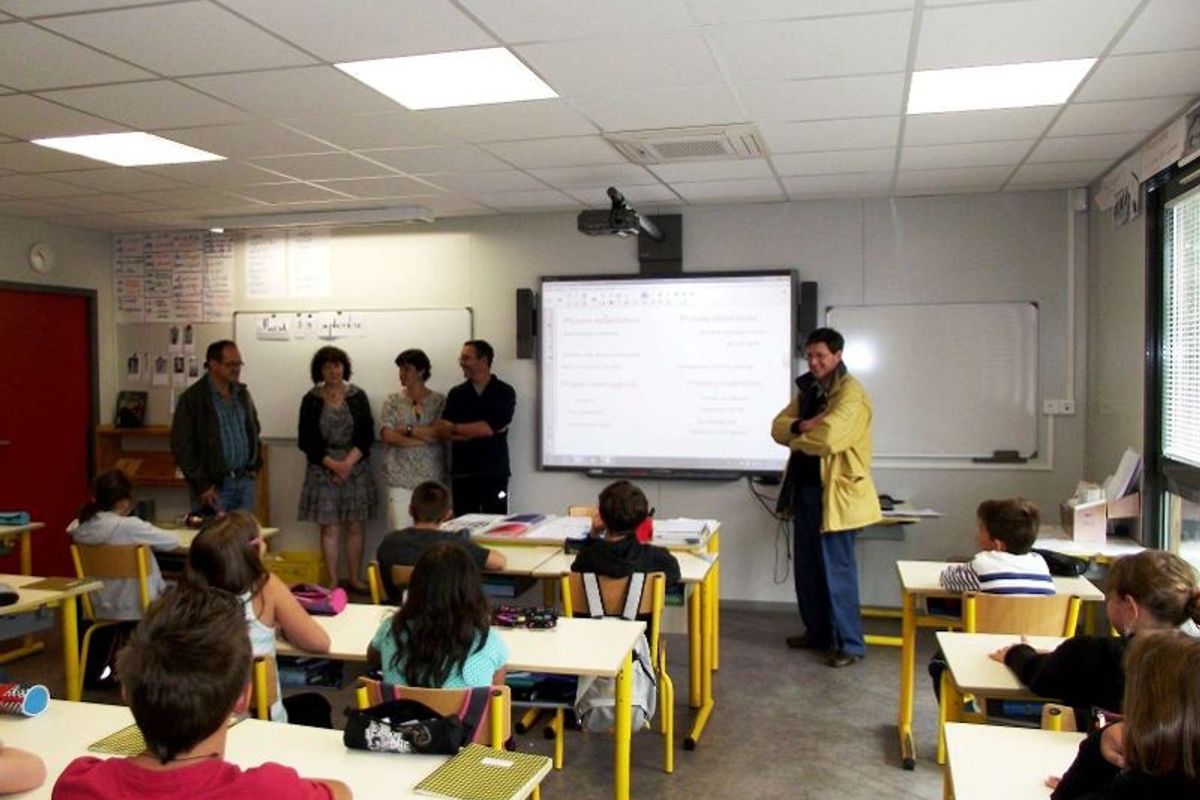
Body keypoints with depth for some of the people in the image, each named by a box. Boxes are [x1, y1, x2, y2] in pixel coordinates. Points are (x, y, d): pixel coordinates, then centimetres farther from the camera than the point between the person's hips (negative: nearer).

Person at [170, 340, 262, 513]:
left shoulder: (242, 394, 10)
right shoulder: (192, 399, -8)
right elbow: (182, 446, -10)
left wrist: (254, 465, 13)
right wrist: (202, 485, -12)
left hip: (246, 481, 5)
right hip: (215, 486, -5)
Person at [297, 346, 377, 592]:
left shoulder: (357, 396, 3)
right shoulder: (311, 400, 1)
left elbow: (367, 435, 0)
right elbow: (306, 441, -2)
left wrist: (348, 463, -12)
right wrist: (333, 464, -12)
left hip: (356, 468, 1)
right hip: (323, 470, -1)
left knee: (355, 526, 4)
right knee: (328, 527, 1)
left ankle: (355, 579, 15)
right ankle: (333, 582, 9)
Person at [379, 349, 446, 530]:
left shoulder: (439, 401, 4)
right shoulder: (392, 401, 8)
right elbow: (387, 435, -5)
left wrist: (407, 430, -7)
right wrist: (424, 439, -9)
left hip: (432, 478, -1)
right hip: (400, 478, 1)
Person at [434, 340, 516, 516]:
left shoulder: (505, 392, 0)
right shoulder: (456, 394, 9)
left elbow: (490, 427, -11)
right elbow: (442, 430, -3)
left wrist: (455, 428, -3)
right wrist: (479, 430, -11)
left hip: (494, 473, -2)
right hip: (462, 473, 3)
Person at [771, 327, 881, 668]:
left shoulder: (850, 393, -15)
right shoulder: (808, 389, 14)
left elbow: (828, 438, -28)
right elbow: (778, 427, 6)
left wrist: (797, 437, -9)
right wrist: (802, 427, -16)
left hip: (836, 491, -9)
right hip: (805, 487, 9)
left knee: (837, 569, -3)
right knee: (807, 566, 15)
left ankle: (850, 643, 6)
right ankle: (817, 632, 28)